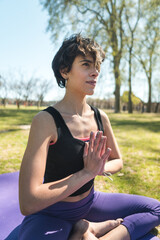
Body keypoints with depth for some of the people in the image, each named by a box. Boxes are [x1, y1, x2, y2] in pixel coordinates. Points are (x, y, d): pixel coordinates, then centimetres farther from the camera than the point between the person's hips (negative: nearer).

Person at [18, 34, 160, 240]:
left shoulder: (100, 117, -5)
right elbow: (28, 204, -28)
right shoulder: (46, 120, -23)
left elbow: (117, 162, 8)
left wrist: (100, 168, -15)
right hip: (51, 214, -5)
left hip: (89, 202, 6)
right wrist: (87, 173, -25)